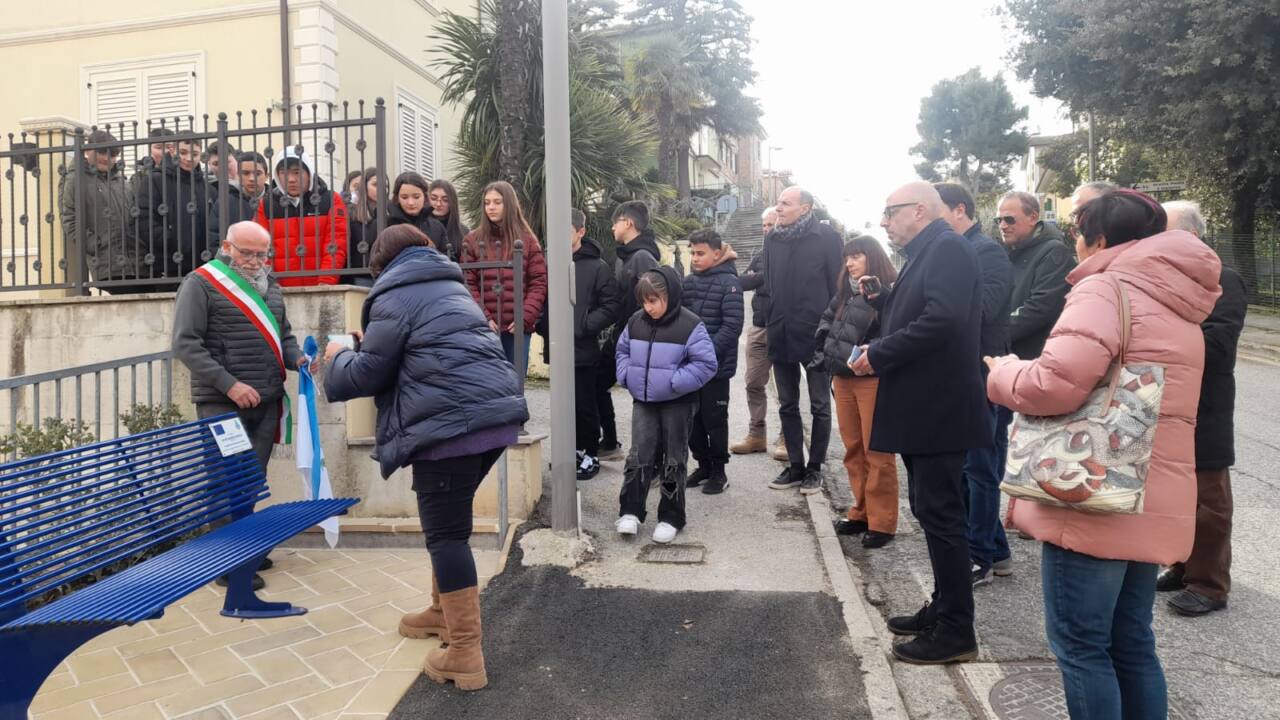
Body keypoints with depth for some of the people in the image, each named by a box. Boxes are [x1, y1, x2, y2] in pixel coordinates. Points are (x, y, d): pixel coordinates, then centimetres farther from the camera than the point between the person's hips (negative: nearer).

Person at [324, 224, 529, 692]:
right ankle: (444, 611, 37)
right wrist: (372, 342, 37)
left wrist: (339, 357, 23)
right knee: (450, 521, 23)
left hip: (450, 424, -9)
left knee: (445, 532, -3)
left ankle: (465, 655, 0)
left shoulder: (394, 297, -1)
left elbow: (368, 375, 1)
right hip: (496, 412, 9)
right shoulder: (450, 287, 25)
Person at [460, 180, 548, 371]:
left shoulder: (527, 240, 9)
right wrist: (483, 318, -12)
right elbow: (468, 285, -1)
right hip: (485, 328, -1)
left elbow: (539, 283, 3)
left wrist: (526, 317, -9)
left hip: (518, 327, 1)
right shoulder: (472, 240, 6)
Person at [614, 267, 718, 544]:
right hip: (643, 401, 4)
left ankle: (671, 518, 18)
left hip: (676, 404, -3)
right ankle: (630, 512, 8)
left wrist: (674, 382, -19)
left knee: (673, 461, 7)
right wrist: (627, 376, 2)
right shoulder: (635, 322, 3)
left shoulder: (690, 325, -14)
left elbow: (706, 364, -14)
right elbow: (622, 351, 18)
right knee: (639, 455, -1)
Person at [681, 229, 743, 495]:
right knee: (691, 417, 10)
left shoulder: (729, 282, -9)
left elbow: (732, 326, -16)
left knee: (714, 418, 4)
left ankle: (718, 471, 19)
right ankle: (703, 464, 27)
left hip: (717, 365, -5)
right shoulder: (687, 282, 8)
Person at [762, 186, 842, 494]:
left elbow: (838, 286, -7)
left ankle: (814, 468, 17)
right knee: (787, 406, 11)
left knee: (819, 406, 6)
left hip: (815, 334, -5)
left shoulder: (826, 237, -7)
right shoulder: (773, 238, 8)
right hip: (781, 334, 5)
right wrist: (773, 322, 10)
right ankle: (795, 466, 22)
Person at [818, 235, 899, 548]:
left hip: (874, 379, -7)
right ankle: (861, 512, 23)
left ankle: (881, 522, 6)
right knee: (853, 449, 12)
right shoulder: (845, 293, 15)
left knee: (877, 452, -3)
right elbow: (827, 321, 28)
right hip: (843, 379, 7)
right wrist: (831, 351, 15)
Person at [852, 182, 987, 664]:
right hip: (921, 408, 10)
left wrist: (878, 355, -20)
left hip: (938, 409, -10)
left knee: (940, 515, -2)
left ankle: (956, 633, 9)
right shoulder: (924, 254, 17)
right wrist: (882, 299, 3)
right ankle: (944, 611, 30)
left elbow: (942, 320, -27)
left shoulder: (948, 248, -13)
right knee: (932, 511, 17)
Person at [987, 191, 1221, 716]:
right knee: (1131, 642, 18)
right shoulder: (1180, 308, 18)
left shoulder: (1106, 288, -12)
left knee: (1079, 642, 2)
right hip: (1153, 503, 9)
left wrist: (1003, 376, -7)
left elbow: (1059, 380, -26)